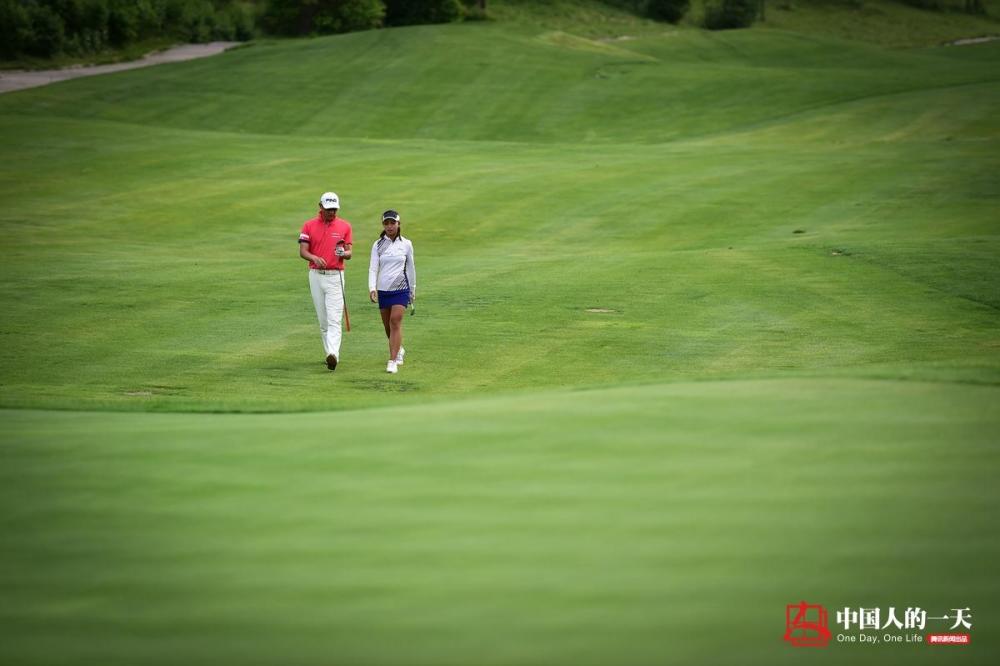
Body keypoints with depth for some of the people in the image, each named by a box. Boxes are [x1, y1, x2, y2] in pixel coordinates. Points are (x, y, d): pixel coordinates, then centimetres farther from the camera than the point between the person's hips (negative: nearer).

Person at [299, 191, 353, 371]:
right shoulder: (309, 226, 4)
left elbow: (349, 253, 5)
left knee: (334, 319, -14)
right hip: (316, 275, 2)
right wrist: (314, 258, -22)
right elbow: (302, 251, -1)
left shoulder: (344, 226, 3)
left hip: (335, 276, -2)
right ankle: (330, 353, 17)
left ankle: (333, 355, -26)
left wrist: (343, 253, -19)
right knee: (323, 320, 8)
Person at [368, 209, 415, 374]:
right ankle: (399, 350, 38)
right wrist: (372, 288, -19)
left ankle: (393, 361, -16)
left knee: (396, 322, -15)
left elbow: (411, 268, 11)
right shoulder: (378, 245, 2)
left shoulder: (406, 244, 2)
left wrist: (413, 290, 16)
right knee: (387, 325, 10)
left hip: (401, 288, -2)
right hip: (383, 289, 2)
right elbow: (373, 268, -4)